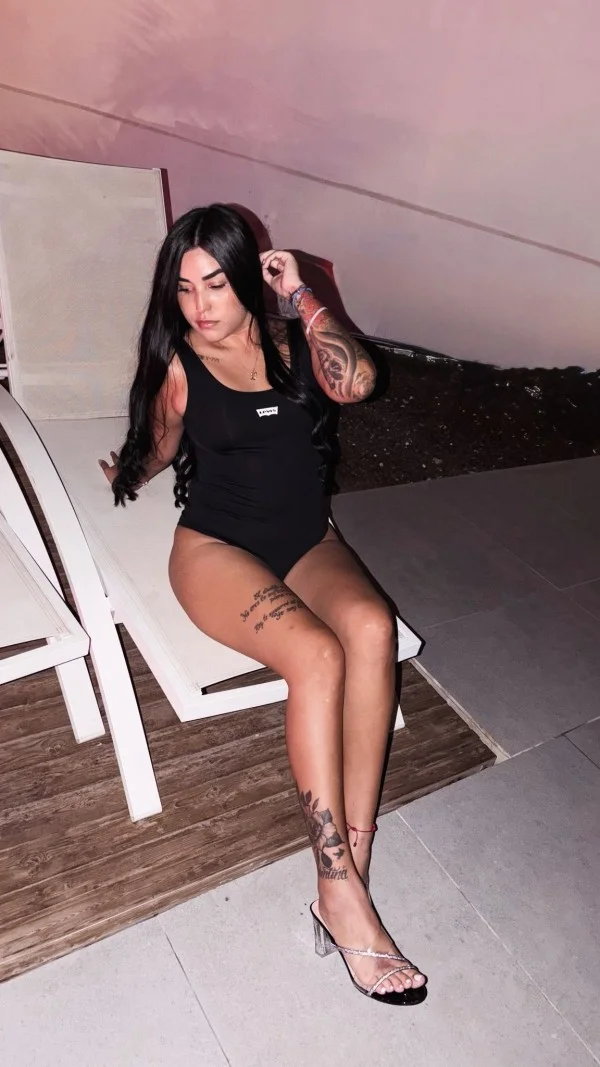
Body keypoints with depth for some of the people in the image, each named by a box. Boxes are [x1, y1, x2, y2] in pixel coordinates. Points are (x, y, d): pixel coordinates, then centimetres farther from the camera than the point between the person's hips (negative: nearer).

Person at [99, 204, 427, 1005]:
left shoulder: (292, 344, 8)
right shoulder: (177, 364, 3)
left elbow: (355, 383, -14)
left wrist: (301, 296, -6)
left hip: (307, 541, 3)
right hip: (216, 547, -3)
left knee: (372, 630, -31)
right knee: (317, 655, -32)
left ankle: (351, 870, -24)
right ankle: (343, 898, -22)